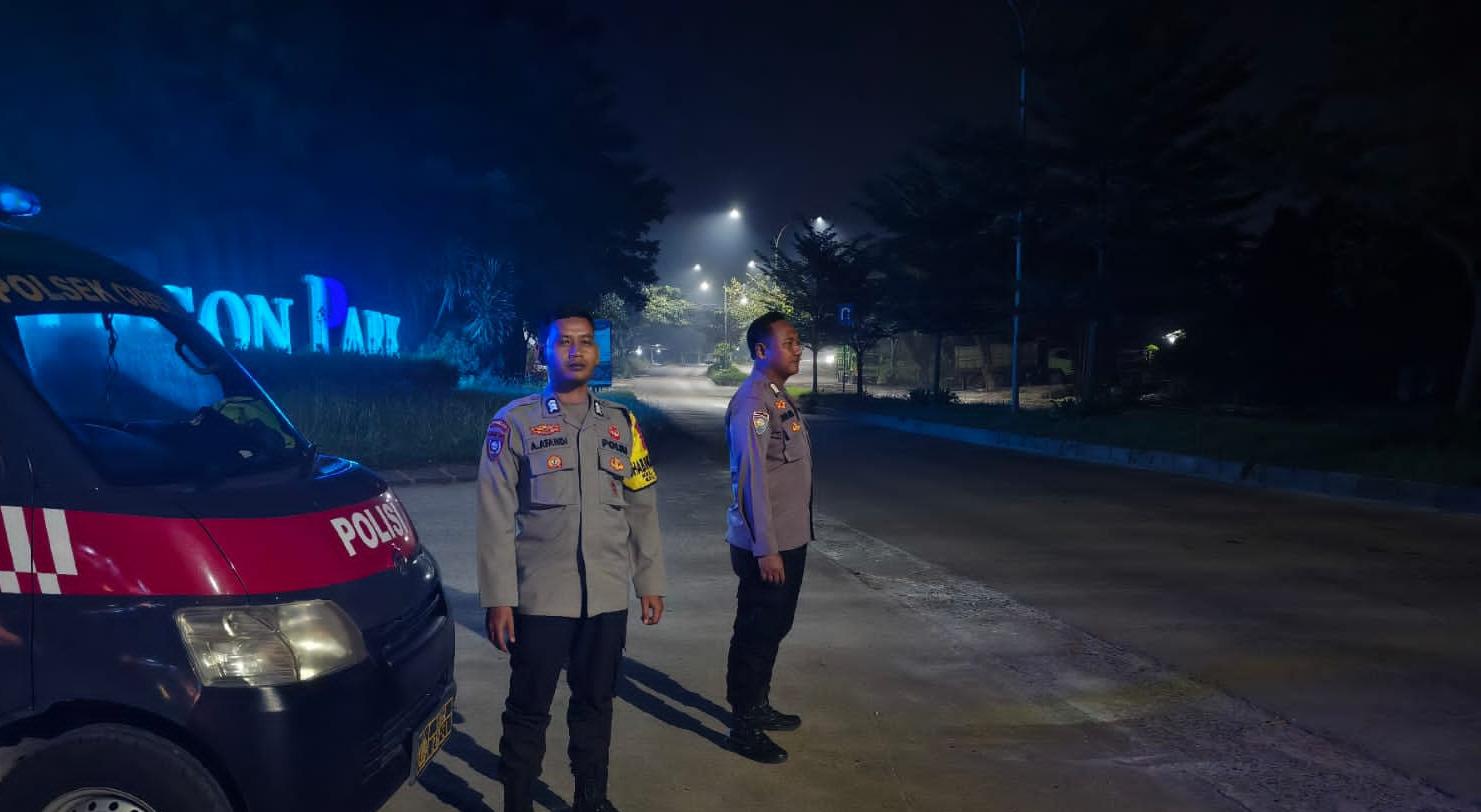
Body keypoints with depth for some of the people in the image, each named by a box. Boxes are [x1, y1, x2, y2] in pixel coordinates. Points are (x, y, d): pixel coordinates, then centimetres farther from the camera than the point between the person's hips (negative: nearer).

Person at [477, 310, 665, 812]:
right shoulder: (515, 421, -3)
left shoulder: (621, 423, 8)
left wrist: (650, 583, 9)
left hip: (608, 596, 4)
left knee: (596, 704, 16)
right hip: (540, 596, -3)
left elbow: (641, 509, 11)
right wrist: (498, 598, -10)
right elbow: (495, 517, -6)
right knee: (529, 710, 6)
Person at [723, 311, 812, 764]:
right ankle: (743, 727, 14)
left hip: (790, 539, 9)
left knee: (774, 628, 19)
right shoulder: (753, 402, -18)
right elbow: (752, 479, -21)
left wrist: (790, 539, 15)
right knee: (755, 633, 1)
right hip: (766, 545, -9)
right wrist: (766, 548, -21)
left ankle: (758, 708, 35)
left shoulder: (781, 397, 12)